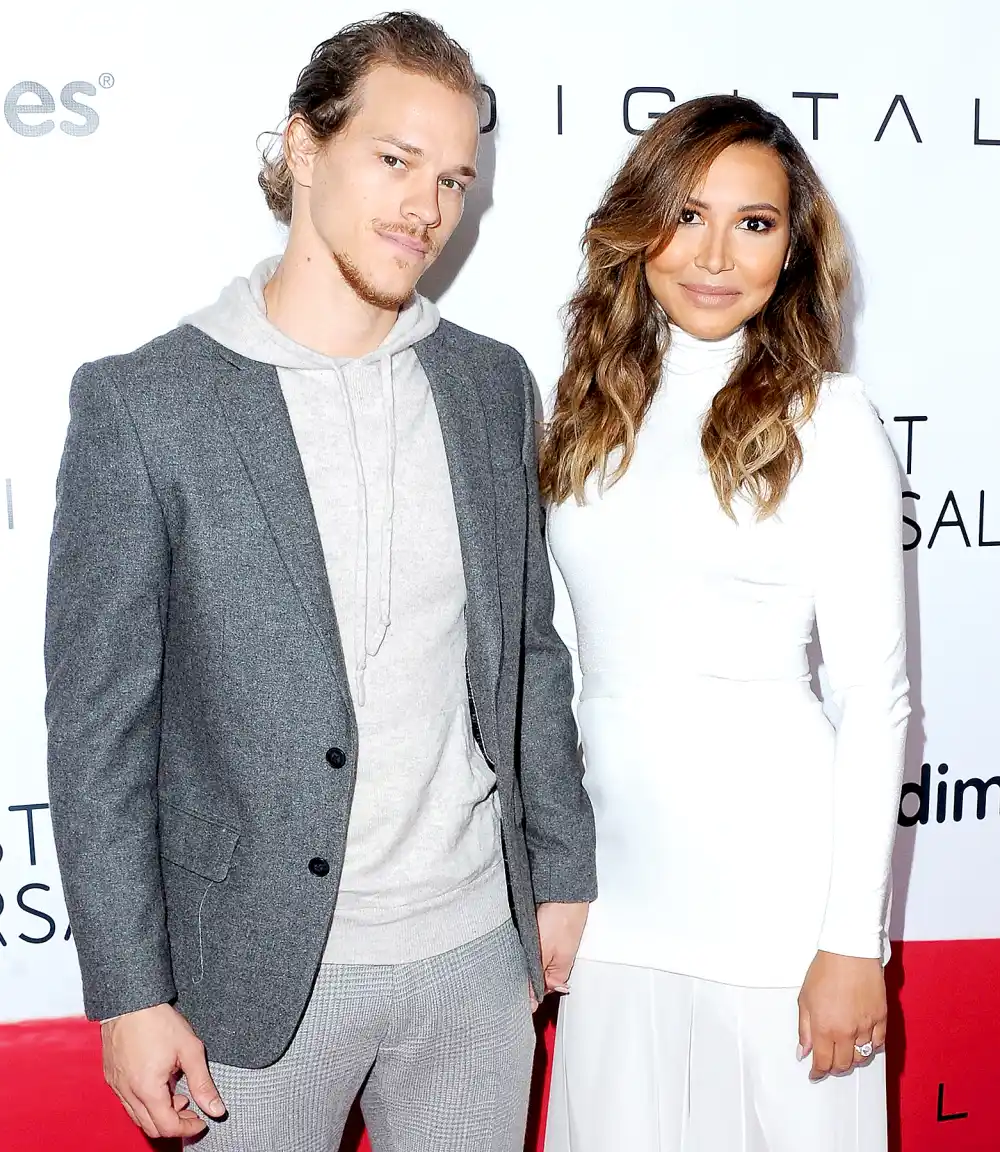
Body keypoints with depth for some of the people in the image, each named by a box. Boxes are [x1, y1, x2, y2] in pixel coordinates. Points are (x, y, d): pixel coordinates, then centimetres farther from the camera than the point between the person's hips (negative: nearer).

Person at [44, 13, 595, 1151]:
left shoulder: (492, 383, 2)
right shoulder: (140, 403, -11)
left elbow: (528, 651, 8)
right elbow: (99, 724, -9)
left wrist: (561, 875, 9)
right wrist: (130, 994, -8)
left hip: (479, 947, 4)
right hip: (263, 971, -3)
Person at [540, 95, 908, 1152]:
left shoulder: (825, 419, -7)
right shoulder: (594, 408, 6)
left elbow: (873, 695, -8)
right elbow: (581, 647, 10)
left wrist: (854, 942, -10)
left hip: (768, 881, -4)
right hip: (613, 875, 5)